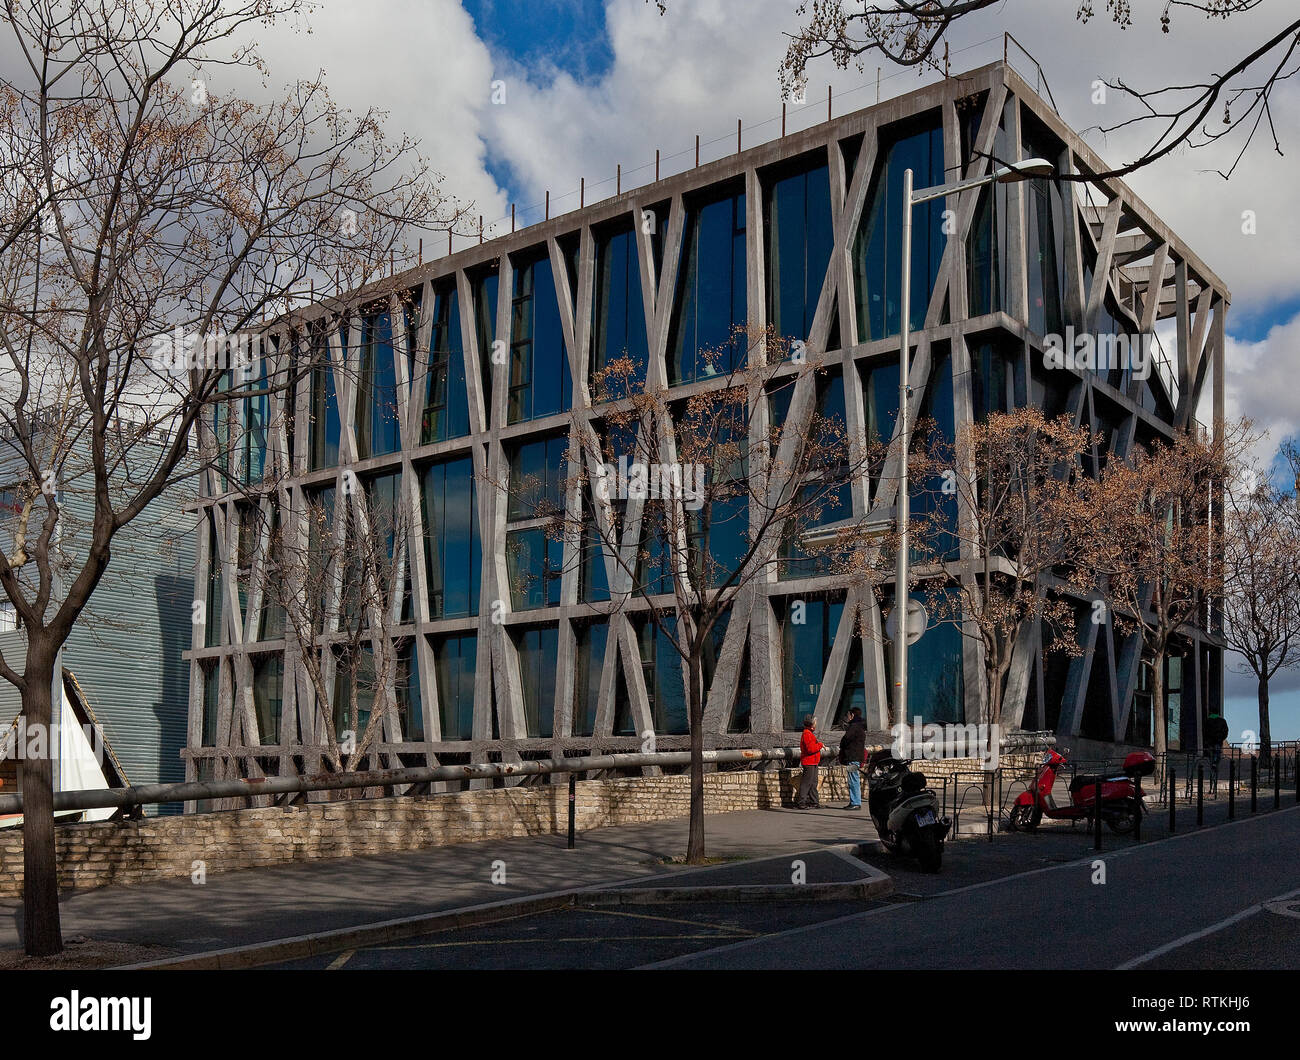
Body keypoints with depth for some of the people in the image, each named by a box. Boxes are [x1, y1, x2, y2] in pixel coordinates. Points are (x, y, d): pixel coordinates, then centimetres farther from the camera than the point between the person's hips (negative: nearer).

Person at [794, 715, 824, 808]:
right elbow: (810, 748, -25)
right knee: (807, 783, -8)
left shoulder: (810, 733, 18)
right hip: (809, 763, -11)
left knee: (813, 783, 13)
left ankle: (814, 802, 18)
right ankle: (801, 802, -6)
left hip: (813, 763, 11)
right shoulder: (807, 734, -16)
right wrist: (820, 744, -15)